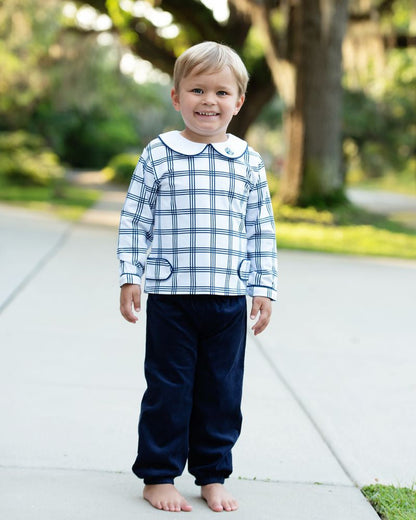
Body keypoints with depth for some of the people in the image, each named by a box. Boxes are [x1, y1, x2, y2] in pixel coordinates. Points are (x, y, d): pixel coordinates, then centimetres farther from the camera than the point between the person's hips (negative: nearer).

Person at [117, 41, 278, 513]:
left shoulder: (249, 163, 6)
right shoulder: (158, 155, -1)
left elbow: (261, 231, 10)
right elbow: (134, 221, 3)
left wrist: (264, 288, 7)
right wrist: (130, 277, -2)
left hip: (230, 298, 2)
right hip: (170, 297, -2)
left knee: (222, 391, 9)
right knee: (168, 389, 4)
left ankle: (213, 476, 23)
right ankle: (158, 476, 17)